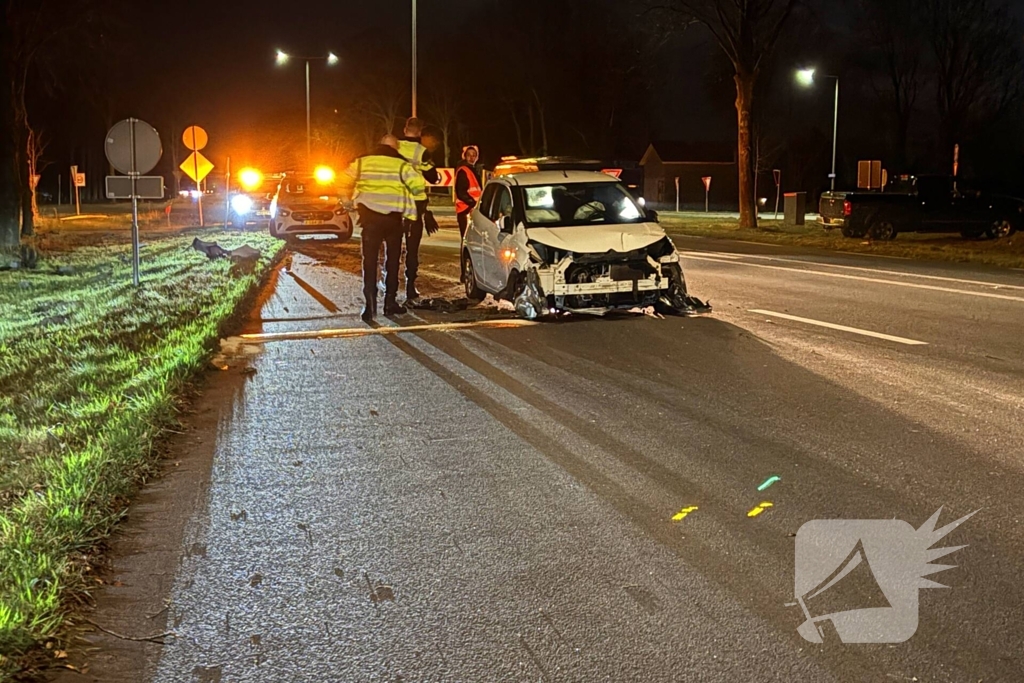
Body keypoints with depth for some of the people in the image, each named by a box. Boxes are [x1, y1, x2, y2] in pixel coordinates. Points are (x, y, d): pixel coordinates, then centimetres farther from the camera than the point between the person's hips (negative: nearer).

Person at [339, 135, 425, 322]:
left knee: (369, 259, 2)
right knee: (393, 259, 13)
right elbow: (418, 185, -9)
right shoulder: (401, 164, -2)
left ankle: (371, 304, -9)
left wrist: (346, 200, 22)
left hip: (369, 215, 1)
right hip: (393, 217, 0)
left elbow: (343, 181, 7)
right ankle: (390, 301, 15)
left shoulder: (363, 162, 5)